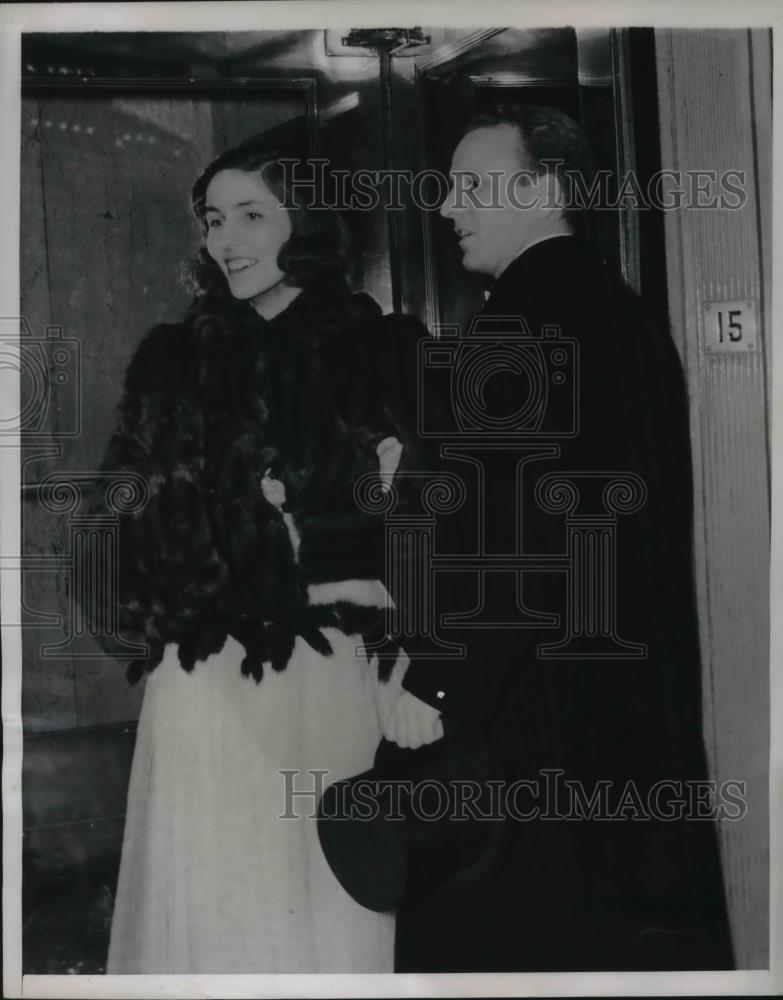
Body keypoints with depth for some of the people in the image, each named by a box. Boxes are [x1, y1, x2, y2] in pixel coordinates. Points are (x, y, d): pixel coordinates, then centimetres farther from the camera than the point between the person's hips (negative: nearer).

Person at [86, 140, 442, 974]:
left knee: (339, 901, 3)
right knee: (212, 905, 5)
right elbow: (132, 522, 12)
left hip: (337, 676, -1)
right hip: (207, 681, 2)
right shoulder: (173, 359, 10)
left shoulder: (384, 351, 5)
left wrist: (417, 674, -7)